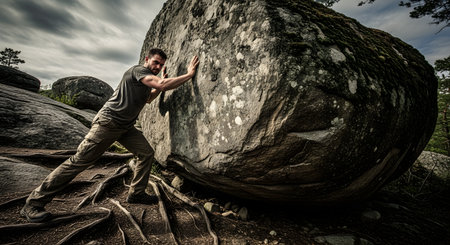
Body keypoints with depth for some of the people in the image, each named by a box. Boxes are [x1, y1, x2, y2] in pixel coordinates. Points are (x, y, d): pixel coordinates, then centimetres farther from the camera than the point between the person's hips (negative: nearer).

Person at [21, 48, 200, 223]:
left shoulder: (149, 78, 15)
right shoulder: (138, 70, -13)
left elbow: (148, 99, 27)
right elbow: (163, 85, -28)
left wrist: (162, 82, 16)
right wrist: (190, 74, -19)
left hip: (126, 127, 9)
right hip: (108, 121, -9)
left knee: (146, 153, 2)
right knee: (80, 160, -7)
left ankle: (136, 194, 12)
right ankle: (34, 202, 7)